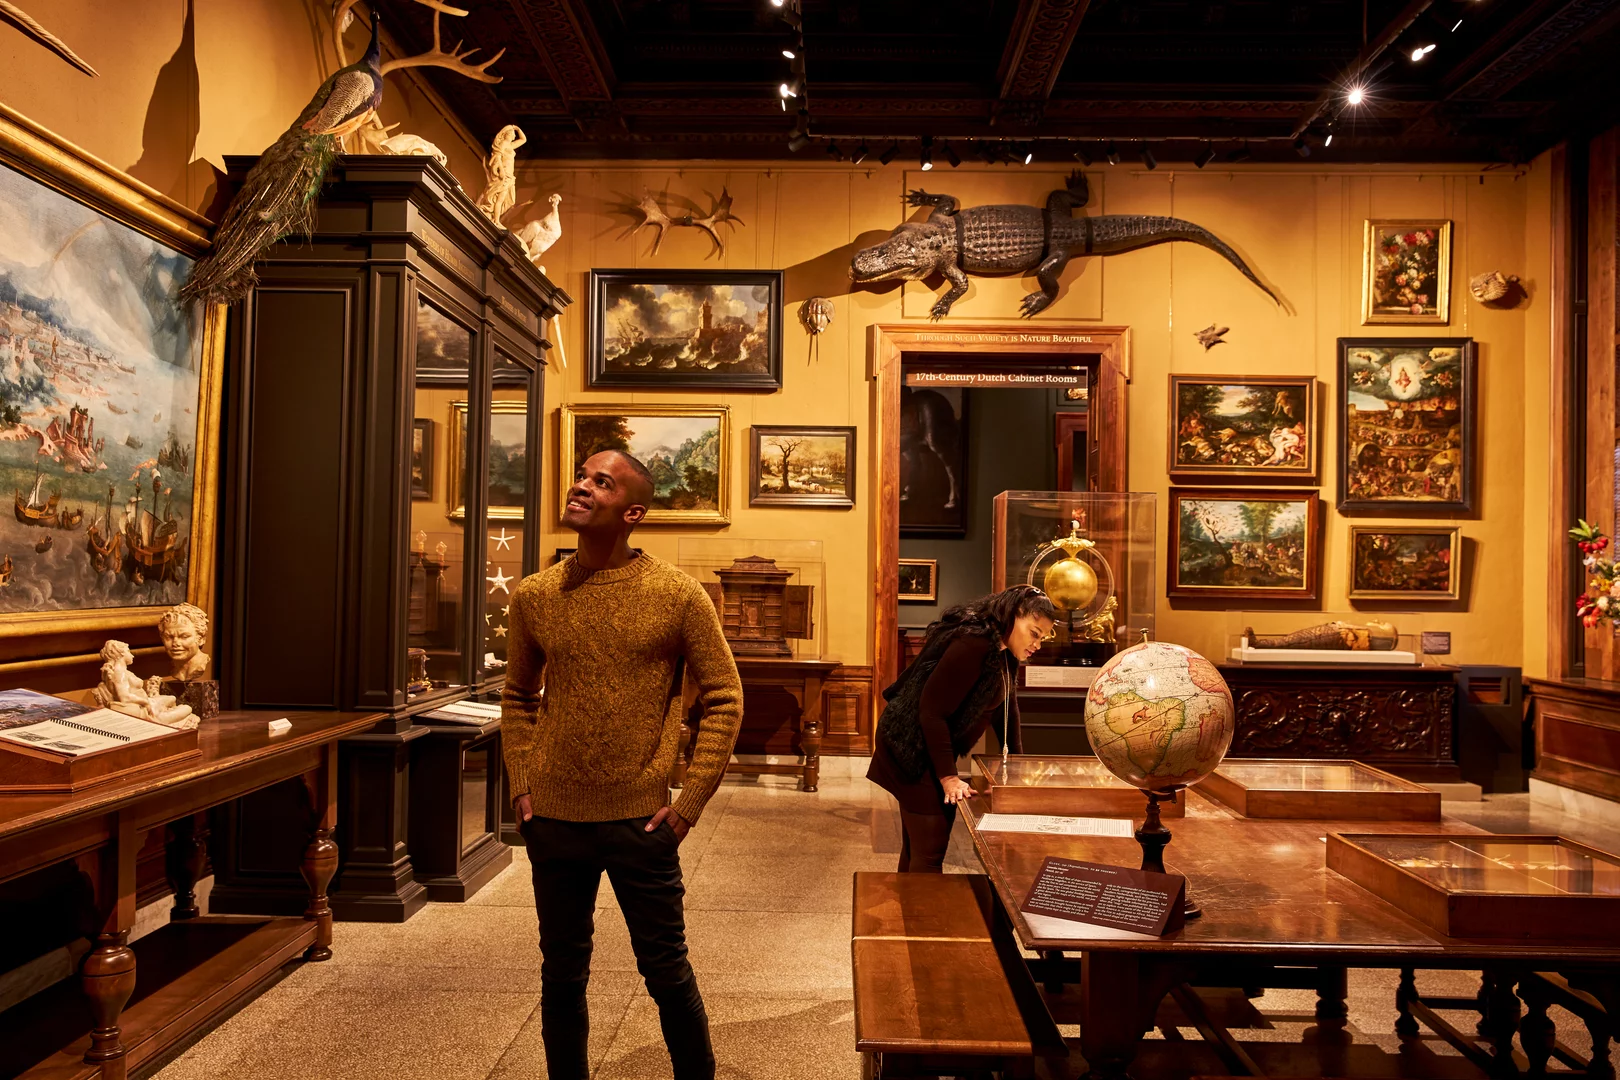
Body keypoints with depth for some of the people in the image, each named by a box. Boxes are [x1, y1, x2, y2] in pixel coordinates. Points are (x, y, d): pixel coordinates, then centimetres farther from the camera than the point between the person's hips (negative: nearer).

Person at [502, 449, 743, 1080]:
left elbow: (723, 698, -6)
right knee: (562, 974, 16)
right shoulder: (534, 596, 1)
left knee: (666, 970, 10)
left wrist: (690, 803, -9)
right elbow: (518, 696, 14)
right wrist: (520, 785, 5)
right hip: (554, 820, 3)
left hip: (640, 821, -3)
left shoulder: (678, 596, -9)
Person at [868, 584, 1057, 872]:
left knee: (917, 845, 19)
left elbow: (1006, 704, 16)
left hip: (938, 748, 10)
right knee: (929, 850, -7)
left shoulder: (1005, 652, 6)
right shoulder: (972, 645, -25)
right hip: (914, 750, -10)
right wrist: (948, 777, -23)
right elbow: (932, 710, -26)